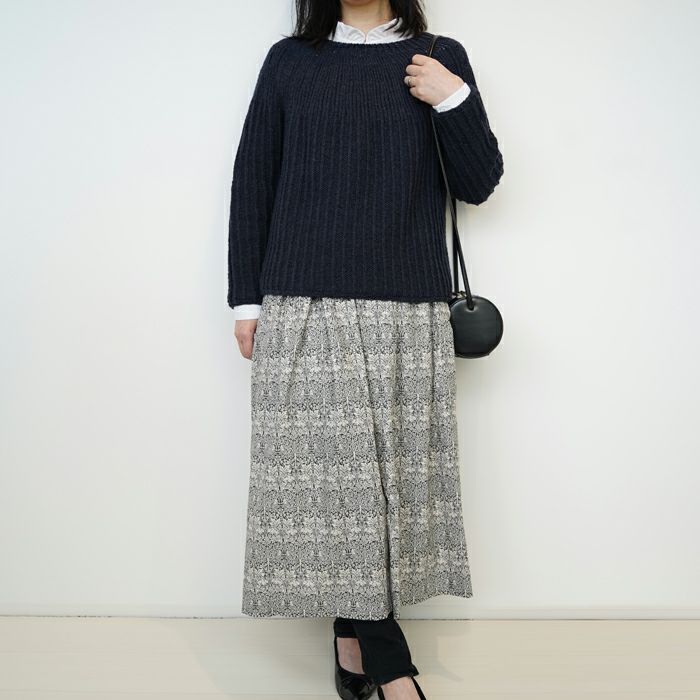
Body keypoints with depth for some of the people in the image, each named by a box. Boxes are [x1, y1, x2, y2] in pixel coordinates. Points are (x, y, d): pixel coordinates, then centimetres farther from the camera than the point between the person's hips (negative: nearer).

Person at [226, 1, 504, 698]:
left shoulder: (442, 59, 13)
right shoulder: (289, 60, 12)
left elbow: (478, 184, 9)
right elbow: (251, 183, 10)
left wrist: (452, 99, -6)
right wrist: (245, 299, 5)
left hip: (408, 313, 1)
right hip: (304, 308, 0)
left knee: (387, 471, 0)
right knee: (328, 472, -5)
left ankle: (353, 633, 19)